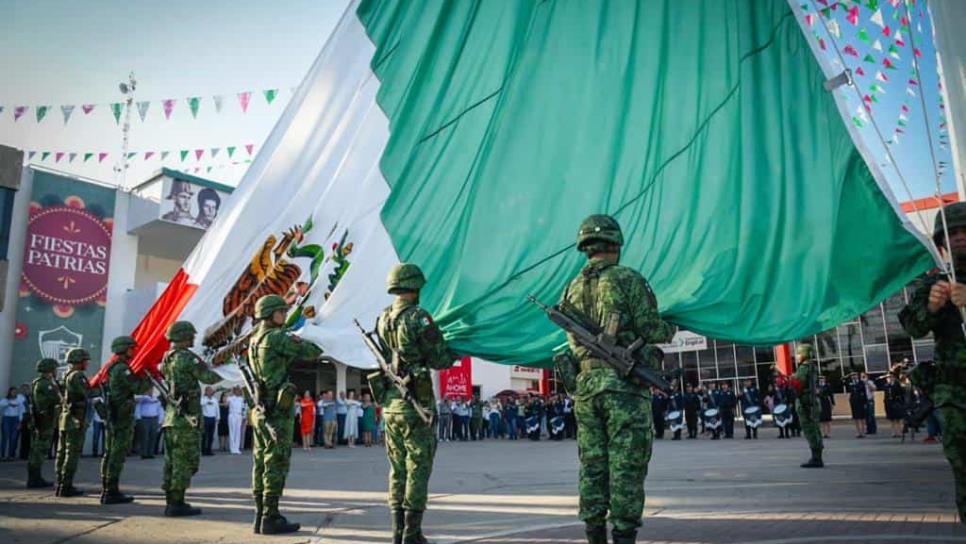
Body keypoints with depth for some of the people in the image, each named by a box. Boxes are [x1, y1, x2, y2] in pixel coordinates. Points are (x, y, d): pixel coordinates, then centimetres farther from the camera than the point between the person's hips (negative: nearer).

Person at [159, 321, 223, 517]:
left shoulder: (166, 359, 14)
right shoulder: (187, 357, -13)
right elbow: (208, 377, -12)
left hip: (170, 417, 9)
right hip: (186, 416, -9)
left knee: (172, 460, 12)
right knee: (186, 461, -4)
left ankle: (170, 501, 16)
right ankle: (177, 503, -3)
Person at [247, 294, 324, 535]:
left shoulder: (254, 341, 14)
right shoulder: (276, 337, -13)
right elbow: (314, 352, -10)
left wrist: (291, 354, 4)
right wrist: (299, 343, 8)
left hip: (260, 411, 9)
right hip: (278, 411, -9)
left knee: (261, 464, 11)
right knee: (276, 465, -4)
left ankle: (261, 516, 17)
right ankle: (270, 519, -1)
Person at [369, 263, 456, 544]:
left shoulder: (382, 320, 7)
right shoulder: (419, 318, -14)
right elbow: (440, 360, -12)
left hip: (390, 402, 7)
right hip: (415, 403, -7)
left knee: (398, 467, 14)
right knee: (418, 468, 2)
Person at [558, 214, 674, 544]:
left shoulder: (572, 289, 12)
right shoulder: (629, 280, -4)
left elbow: (574, 338, 14)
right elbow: (651, 330, -6)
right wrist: (672, 329, 14)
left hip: (586, 385, 5)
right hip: (625, 384, -5)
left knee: (592, 465, 10)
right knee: (627, 466, -1)